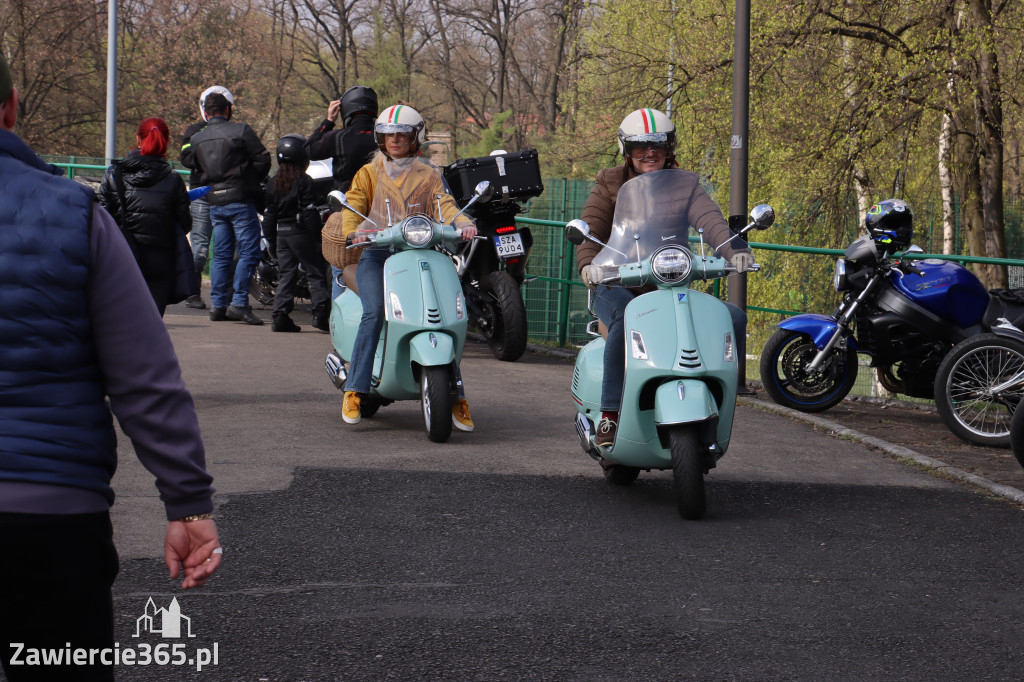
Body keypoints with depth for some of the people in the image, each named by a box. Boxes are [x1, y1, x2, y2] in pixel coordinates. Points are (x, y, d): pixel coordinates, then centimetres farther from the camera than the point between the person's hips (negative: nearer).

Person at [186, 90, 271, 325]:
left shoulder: (196, 139, 9)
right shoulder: (241, 131, -7)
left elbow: (196, 168, 15)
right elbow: (263, 160, -5)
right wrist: (253, 182, 11)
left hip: (214, 202, 6)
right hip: (240, 200, -6)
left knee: (221, 255, 11)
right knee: (248, 251, -4)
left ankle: (218, 305, 9)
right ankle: (239, 302, -12)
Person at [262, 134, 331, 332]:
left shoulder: (273, 183, 10)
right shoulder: (304, 181, -9)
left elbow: (269, 215, 13)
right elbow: (310, 213, -13)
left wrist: (271, 241, 18)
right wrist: (317, 237, -10)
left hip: (281, 233, 6)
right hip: (301, 233, -5)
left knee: (286, 274, 8)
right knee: (315, 272, 0)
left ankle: (280, 315, 0)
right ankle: (320, 312, -9)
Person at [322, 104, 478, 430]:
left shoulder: (429, 175, 19)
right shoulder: (369, 173, 19)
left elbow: (445, 205, 3)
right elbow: (353, 205, 4)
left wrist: (463, 223, -20)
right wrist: (353, 231, -19)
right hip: (376, 255, -1)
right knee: (374, 313, -27)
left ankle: (456, 397, -10)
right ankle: (354, 391, -24)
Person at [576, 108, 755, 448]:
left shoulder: (684, 184, 8)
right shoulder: (610, 184, 6)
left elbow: (709, 218, -11)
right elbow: (591, 230, -6)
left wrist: (735, 248, -33)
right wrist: (587, 264, -30)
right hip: (617, 286, -3)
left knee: (733, 316, -17)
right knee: (626, 320, -38)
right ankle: (609, 414, -33)